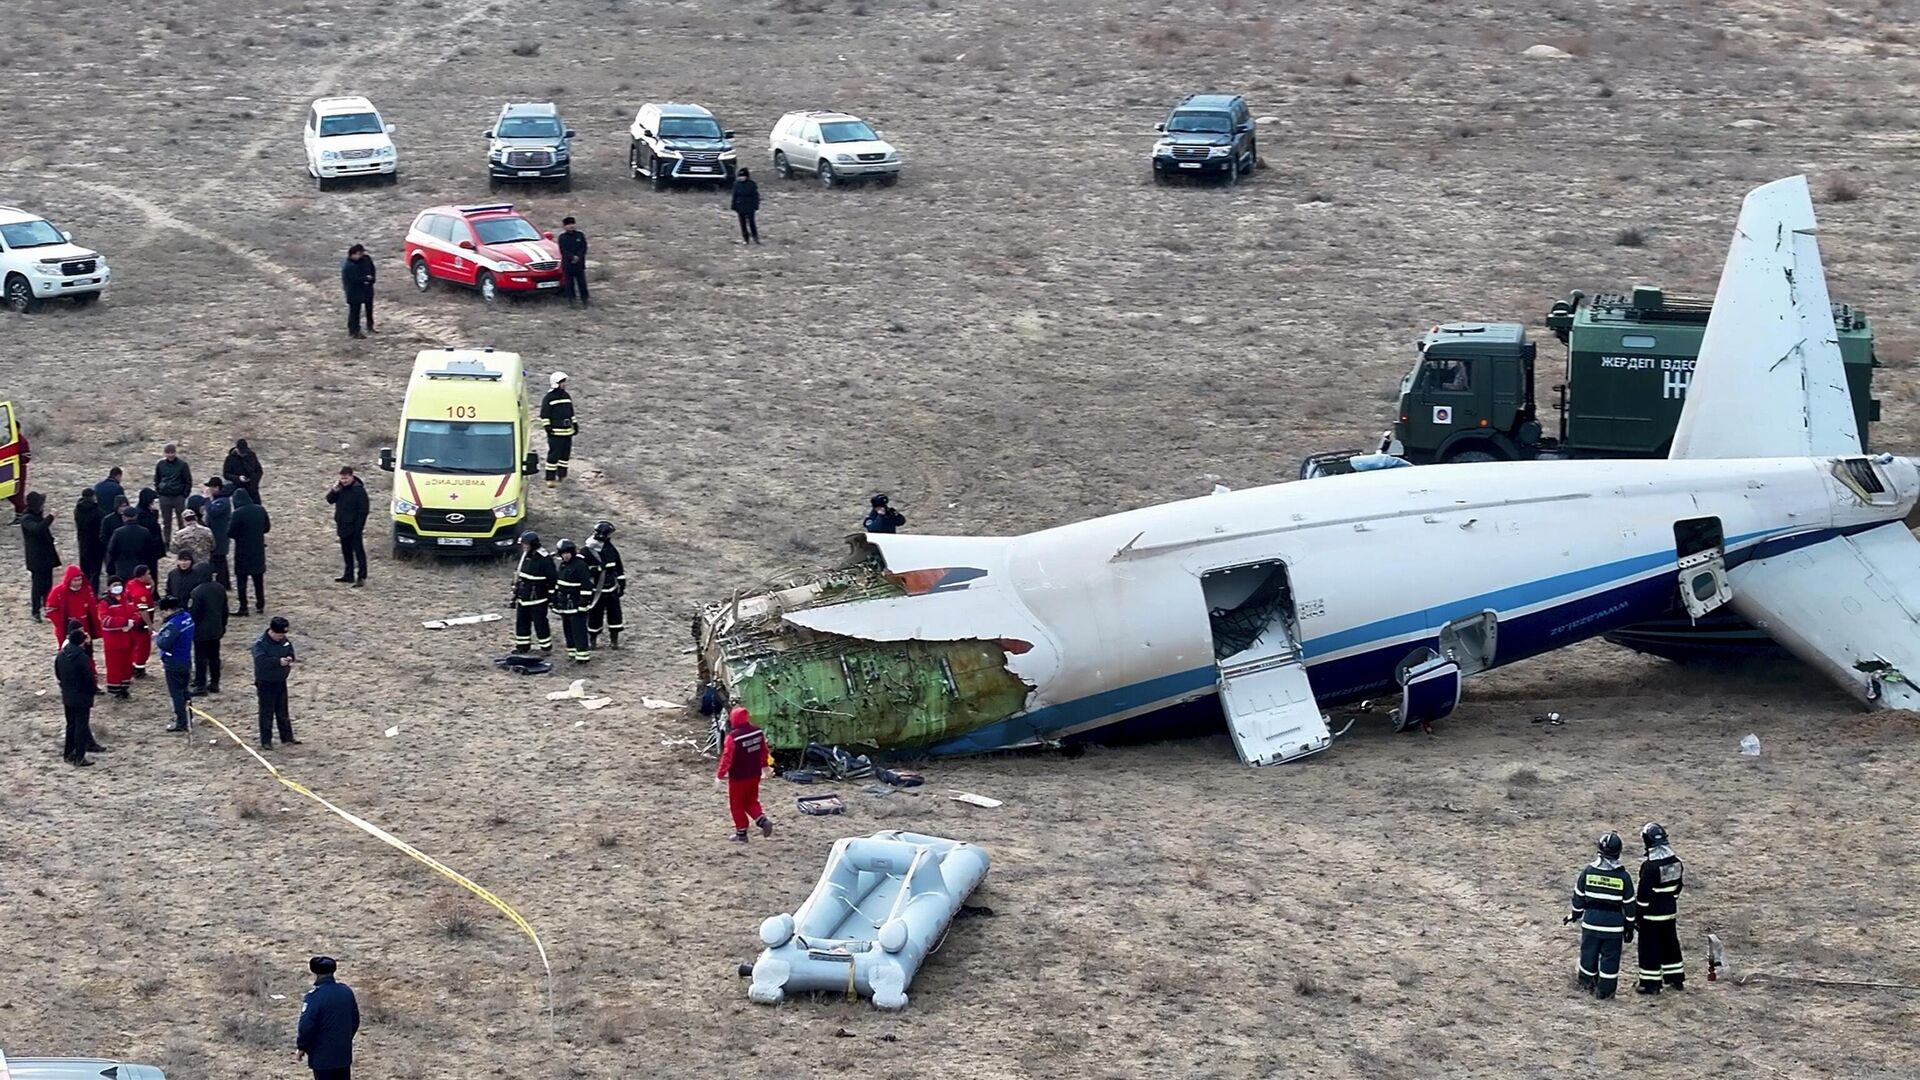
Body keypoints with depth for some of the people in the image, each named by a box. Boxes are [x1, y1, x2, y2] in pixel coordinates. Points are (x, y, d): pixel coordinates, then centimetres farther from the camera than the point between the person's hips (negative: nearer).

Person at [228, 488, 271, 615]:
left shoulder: (238, 514, -19)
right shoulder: (260, 510, -1)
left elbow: (230, 533, -17)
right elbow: (267, 528, 10)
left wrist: (229, 522, 0)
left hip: (243, 553, -5)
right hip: (258, 551, 5)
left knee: (242, 580, 3)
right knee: (258, 579, 16)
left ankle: (243, 607, 2)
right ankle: (261, 605, 21)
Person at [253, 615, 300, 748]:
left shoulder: (284, 640, 1)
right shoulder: (260, 643, -21)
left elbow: (290, 651, 15)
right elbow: (261, 661, -33)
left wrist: (289, 660, -8)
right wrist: (278, 661, -36)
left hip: (281, 681, 6)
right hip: (266, 683, -6)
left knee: (283, 712, 15)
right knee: (266, 713, 1)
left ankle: (287, 738, 24)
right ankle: (266, 741, 8)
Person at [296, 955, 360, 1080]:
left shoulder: (314, 996, -19)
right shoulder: (346, 991, 2)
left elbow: (306, 1026, -19)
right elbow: (355, 1021, 12)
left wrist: (301, 1047, -3)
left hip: (322, 1057, -6)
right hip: (344, 1054, 6)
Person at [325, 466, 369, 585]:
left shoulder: (358, 490, -16)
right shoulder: (340, 487, 5)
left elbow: (363, 510, -16)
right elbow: (330, 500, 8)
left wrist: (359, 527, -19)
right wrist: (334, 490, -13)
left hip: (354, 527, -8)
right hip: (343, 526, 8)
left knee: (358, 552, -6)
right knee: (346, 551, 17)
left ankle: (362, 577, -6)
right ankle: (348, 574, 27)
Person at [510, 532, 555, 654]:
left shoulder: (544, 560, -17)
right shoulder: (524, 557, 8)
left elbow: (552, 580, -14)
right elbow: (517, 577, 18)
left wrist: (552, 597, -13)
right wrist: (515, 594, 18)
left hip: (538, 599, -8)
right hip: (523, 598, 8)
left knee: (540, 623, -2)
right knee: (521, 622, 12)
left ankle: (546, 647, 10)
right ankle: (522, 645, 24)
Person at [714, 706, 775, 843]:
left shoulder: (733, 737, -23)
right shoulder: (758, 732, -3)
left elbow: (727, 758, -20)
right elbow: (764, 750, 11)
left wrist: (720, 775, -10)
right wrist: (765, 765, 28)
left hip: (738, 777, -6)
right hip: (754, 775, 6)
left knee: (737, 805, 10)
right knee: (751, 801, 21)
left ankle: (741, 833, 14)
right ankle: (763, 820, 0)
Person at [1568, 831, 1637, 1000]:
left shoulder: (1588, 871, -6)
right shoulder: (1623, 876, -9)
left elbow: (1579, 896, 3)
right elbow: (1629, 904, -3)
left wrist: (1575, 914, 19)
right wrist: (1629, 927, 7)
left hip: (1591, 921, 2)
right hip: (1614, 923, -2)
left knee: (1589, 952, 16)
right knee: (1610, 956, 6)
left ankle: (1586, 983, 28)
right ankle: (1605, 989, 8)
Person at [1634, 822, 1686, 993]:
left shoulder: (1650, 866, -22)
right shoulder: (1676, 862, 0)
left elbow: (1644, 894, -19)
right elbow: (1677, 887, 11)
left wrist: (1639, 914, -9)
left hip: (1652, 914, -7)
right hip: (1670, 912, 7)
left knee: (1650, 947, 2)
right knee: (1670, 944, 18)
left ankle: (1650, 983, 6)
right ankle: (1676, 979, 26)